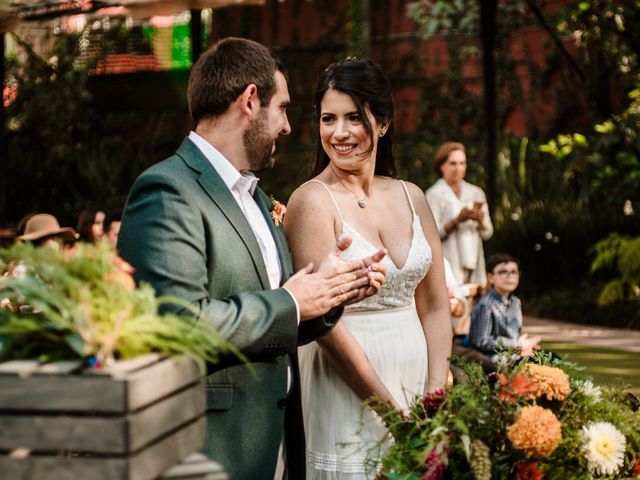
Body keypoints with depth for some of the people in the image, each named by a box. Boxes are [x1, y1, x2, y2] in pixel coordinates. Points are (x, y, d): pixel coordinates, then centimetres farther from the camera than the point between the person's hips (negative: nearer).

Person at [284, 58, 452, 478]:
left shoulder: (410, 197, 6)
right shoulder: (312, 201, -10)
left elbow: (434, 306, 8)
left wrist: (436, 396, -3)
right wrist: (393, 408, -15)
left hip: (416, 379, 5)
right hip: (347, 393, -5)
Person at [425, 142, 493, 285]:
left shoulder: (476, 193, 15)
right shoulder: (435, 194, 0)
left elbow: (487, 233, 12)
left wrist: (480, 219, -8)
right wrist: (457, 220, -18)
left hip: (473, 263, 4)